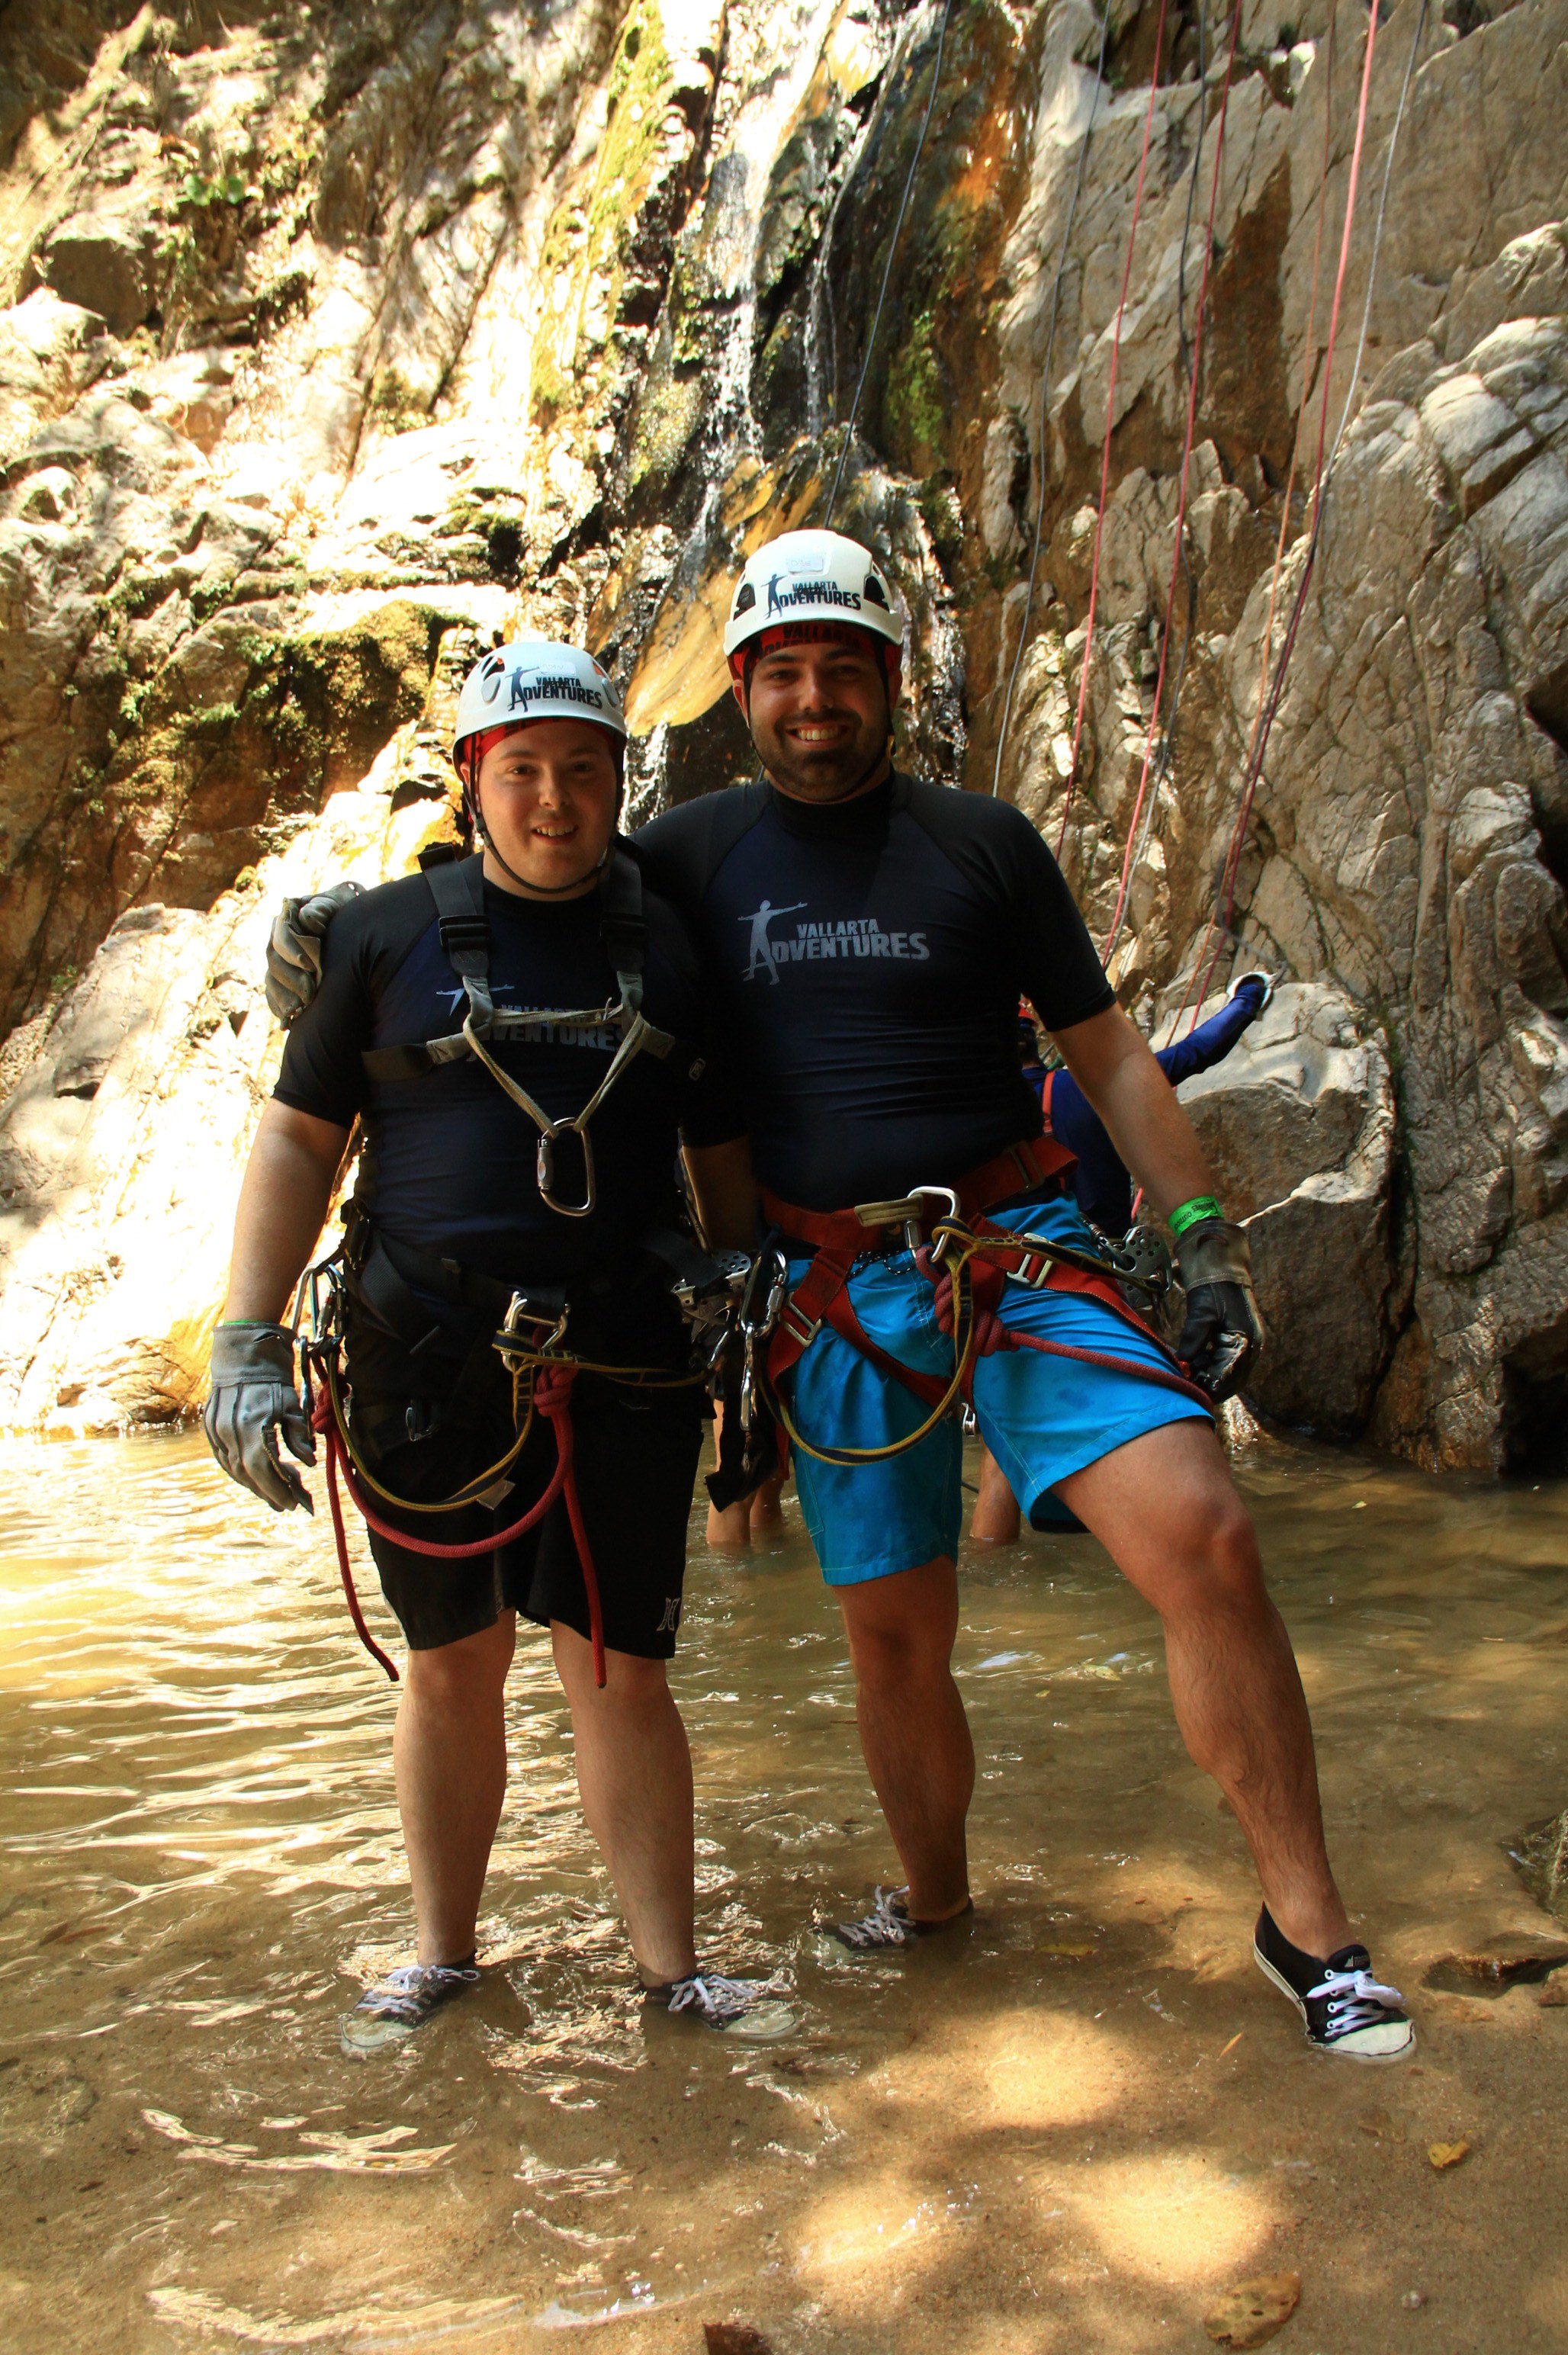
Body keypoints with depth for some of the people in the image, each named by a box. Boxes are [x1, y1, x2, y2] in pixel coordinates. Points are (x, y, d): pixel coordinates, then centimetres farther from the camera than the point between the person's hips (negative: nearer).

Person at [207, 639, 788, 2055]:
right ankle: (444, 1953, 30)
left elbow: (730, 1159, 12)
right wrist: (248, 1339, -3)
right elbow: (299, 1141, 6)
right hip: (424, 1361, 0)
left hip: (621, 1364, 0)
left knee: (618, 1670, 3)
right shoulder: (384, 935, 5)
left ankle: (671, 1966, 17)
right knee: (452, 1667, 12)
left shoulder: (675, 948, 7)